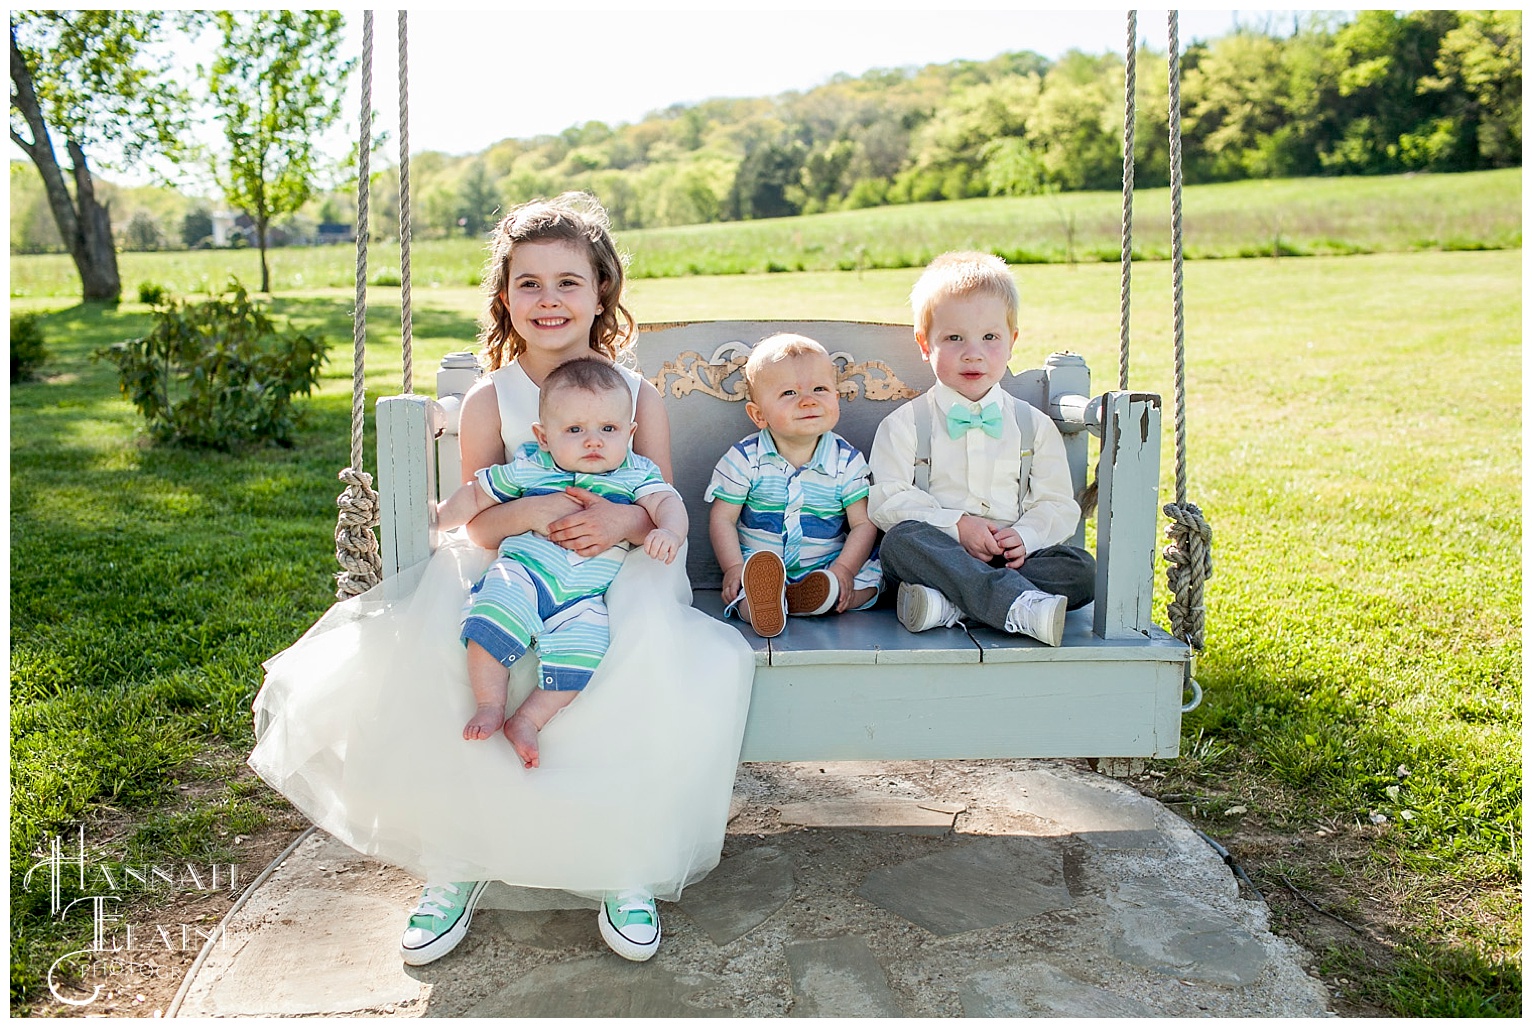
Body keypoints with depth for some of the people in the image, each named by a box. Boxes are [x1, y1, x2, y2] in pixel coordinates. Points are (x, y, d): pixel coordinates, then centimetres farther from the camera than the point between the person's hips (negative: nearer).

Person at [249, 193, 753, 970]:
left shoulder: (637, 394, 3)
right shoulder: (490, 399, 1)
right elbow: (479, 526, -3)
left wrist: (623, 520, -23)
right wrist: (534, 511, -26)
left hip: (618, 581, 0)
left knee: (660, 670, -31)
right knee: (432, 673, -25)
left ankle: (625, 866, -8)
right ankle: (456, 864, -1)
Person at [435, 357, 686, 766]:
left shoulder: (635, 474, 8)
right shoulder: (528, 468, 8)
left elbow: (667, 503, -6)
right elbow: (476, 495, 20)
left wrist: (668, 532, -28)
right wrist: (434, 518, 17)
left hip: (585, 595, 0)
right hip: (523, 570, 0)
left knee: (584, 645, -25)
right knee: (493, 619, -27)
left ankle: (527, 720, -13)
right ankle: (490, 706, -13)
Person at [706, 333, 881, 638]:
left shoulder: (848, 461, -2)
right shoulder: (745, 459, -4)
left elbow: (863, 523, -2)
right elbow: (722, 519, -2)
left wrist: (843, 571, -18)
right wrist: (734, 569, -16)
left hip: (825, 569, 2)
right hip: (757, 566, -2)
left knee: (870, 578, -20)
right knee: (738, 588, -31)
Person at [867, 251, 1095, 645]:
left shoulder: (1035, 426, 13)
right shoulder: (905, 424, 6)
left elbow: (1059, 504, 10)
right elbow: (886, 499, -4)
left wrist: (1025, 535, -13)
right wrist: (957, 524, -16)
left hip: (1010, 558, 3)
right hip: (938, 553, -2)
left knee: (1081, 570, -23)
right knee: (901, 539, -34)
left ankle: (949, 603, -35)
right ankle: (1022, 606, -45)